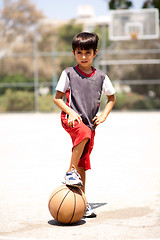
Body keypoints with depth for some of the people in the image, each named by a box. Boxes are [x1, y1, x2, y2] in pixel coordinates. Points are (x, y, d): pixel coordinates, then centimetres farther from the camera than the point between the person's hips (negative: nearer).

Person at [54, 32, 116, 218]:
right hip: (71, 119, -3)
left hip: (90, 123, 3)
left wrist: (103, 115, 6)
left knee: (83, 164, 5)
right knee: (84, 132, -37)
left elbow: (111, 98, 22)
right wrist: (71, 112, -13)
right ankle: (70, 172, -24)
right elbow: (57, 98, 3)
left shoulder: (101, 77, 7)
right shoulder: (68, 73, 0)